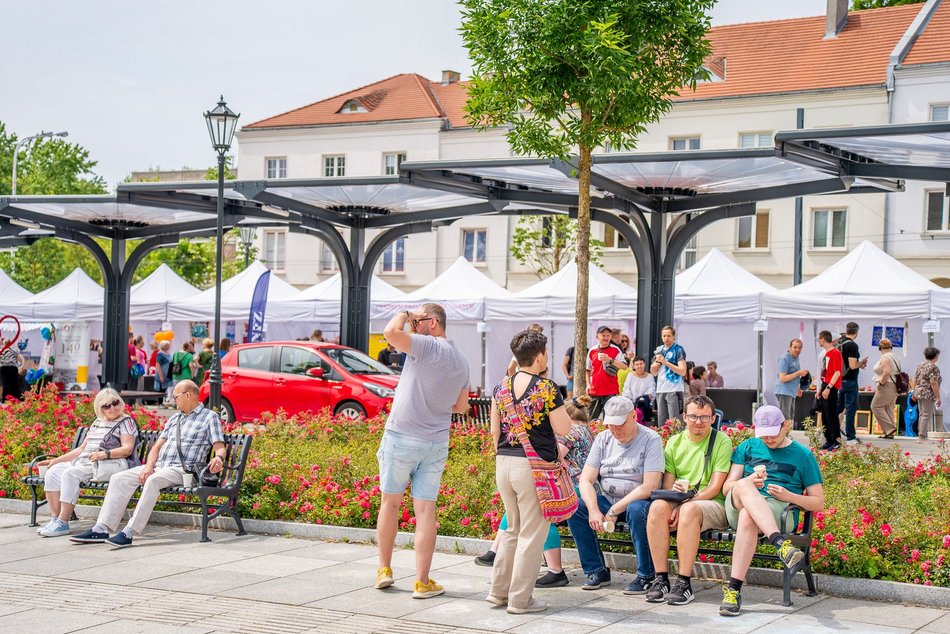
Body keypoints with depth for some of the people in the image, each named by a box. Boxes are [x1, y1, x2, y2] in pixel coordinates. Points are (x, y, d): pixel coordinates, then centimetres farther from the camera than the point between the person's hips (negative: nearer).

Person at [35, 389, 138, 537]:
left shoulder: (126, 421, 3)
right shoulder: (97, 422, 25)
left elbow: (127, 449, -11)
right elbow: (82, 448, 28)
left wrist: (105, 454, -27)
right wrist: (56, 460, 19)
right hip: (81, 461, 8)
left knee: (70, 473, -31)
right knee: (53, 472, -14)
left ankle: (63, 522, -32)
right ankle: (55, 518, -16)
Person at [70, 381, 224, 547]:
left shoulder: (210, 417, 5)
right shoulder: (175, 418, 26)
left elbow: (220, 447, -5)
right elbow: (157, 446, 19)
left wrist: (218, 458, -30)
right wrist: (148, 466, -1)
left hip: (181, 470, -7)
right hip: (158, 466, 7)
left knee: (153, 481, -37)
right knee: (119, 478, -12)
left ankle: (128, 533, -39)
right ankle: (101, 530, -19)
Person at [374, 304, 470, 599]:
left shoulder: (428, 347, -12)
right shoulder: (461, 361, 11)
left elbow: (391, 332, -25)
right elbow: (461, 406, 21)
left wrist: (405, 315, -6)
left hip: (401, 436, -5)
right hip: (436, 443, 5)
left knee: (390, 501, 12)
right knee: (426, 509, 4)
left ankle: (384, 569, 21)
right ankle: (422, 582, 3)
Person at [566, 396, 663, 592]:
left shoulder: (650, 440, -10)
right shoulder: (603, 439, 5)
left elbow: (649, 487, -19)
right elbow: (586, 480, -1)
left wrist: (615, 510, -21)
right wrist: (594, 510, -20)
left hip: (637, 500, -5)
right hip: (607, 500, 5)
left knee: (637, 510, -39)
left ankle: (646, 576, -21)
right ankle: (596, 571, -9)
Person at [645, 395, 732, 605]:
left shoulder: (721, 441, 0)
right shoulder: (674, 442, 13)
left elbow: (715, 487, -8)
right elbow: (666, 485, 9)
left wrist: (683, 506, -18)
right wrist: (674, 490, -16)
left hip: (714, 504, -4)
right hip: (678, 502, 4)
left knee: (690, 510, -37)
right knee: (658, 506, -29)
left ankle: (684, 583, -33)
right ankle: (661, 578, -26)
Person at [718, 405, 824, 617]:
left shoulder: (803, 455, 16)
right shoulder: (748, 447, 22)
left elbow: (818, 503, 14)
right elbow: (726, 487, 14)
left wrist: (789, 496, -5)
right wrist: (748, 482, -9)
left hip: (780, 510, -2)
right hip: (737, 505, 2)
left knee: (748, 516, -39)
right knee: (743, 486, -37)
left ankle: (733, 589, -45)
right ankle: (781, 544, -56)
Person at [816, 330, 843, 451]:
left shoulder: (835, 353, -11)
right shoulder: (826, 354, 16)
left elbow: (837, 372, -17)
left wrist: (828, 388, -21)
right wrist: (820, 389, 19)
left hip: (831, 388, -9)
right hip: (825, 387, 9)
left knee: (831, 415, -7)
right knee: (825, 415, 11)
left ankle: (835, 442, -4)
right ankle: (828, 440, 17)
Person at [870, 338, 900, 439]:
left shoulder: (885, 358, -12)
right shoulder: (895, 358, 18)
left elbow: (887, 372, -26)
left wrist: (880, 383, -18)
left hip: (886, 386, -10)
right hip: (894, 387, 10)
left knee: (876, 406, -5)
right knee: (889, 409, 9)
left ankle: (889, 428, -12)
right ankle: (889, 432, 6)